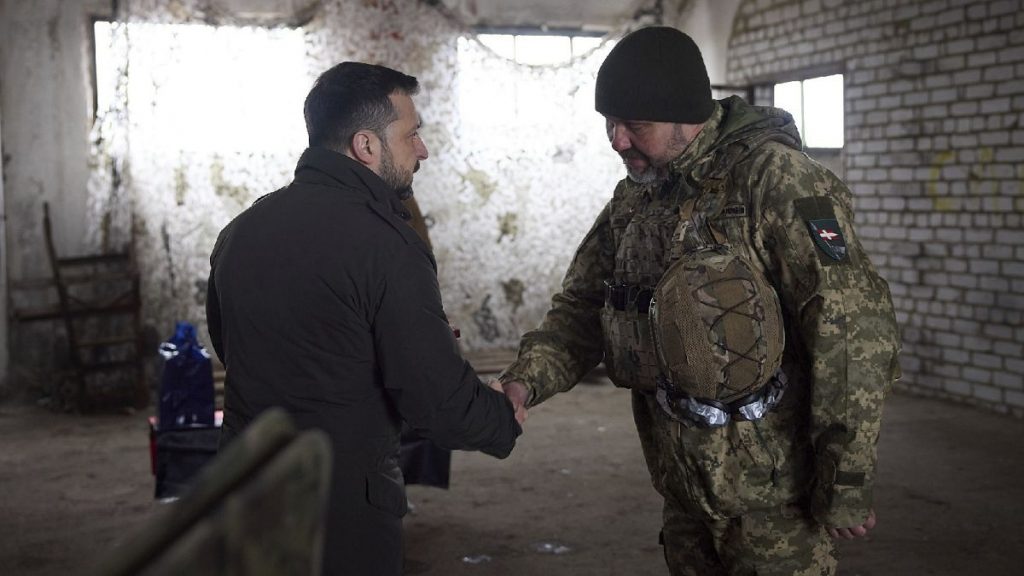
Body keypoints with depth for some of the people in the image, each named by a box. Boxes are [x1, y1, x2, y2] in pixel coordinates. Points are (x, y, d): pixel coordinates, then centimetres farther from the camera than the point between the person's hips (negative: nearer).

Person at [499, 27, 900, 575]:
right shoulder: (633, 201, 8)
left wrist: (846, 485, -18)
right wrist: (524, 380, -9)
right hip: (682, 488, 7)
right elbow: (580, 308, 11)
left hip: (772, 491, -7)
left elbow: (854, 329, -20)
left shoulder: (774, 178, -16)